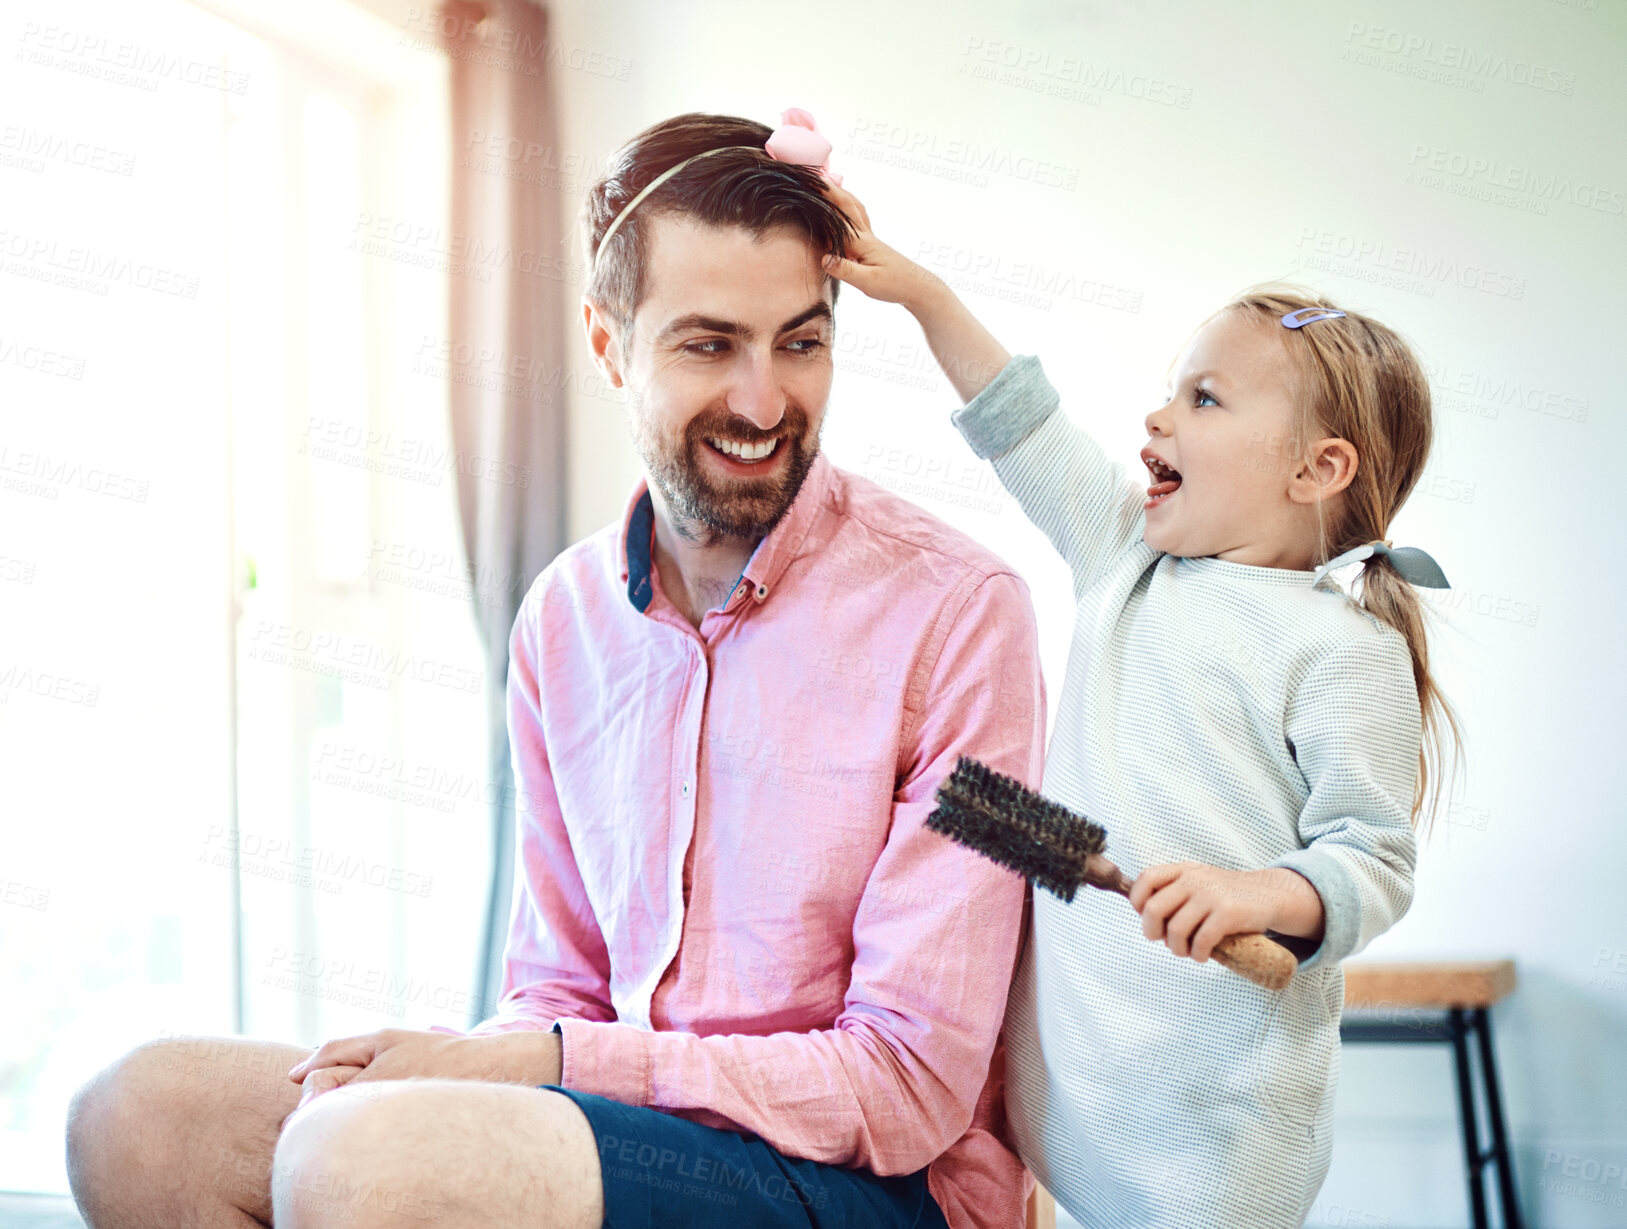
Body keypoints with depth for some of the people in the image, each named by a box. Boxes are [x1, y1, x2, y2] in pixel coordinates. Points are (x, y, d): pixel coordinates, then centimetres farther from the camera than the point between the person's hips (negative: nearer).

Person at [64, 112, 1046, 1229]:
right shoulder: (565, 616, 8)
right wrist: (469, 1059, -10)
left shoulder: (957, 610, -13)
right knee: (142, 1117, -11)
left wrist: (548, 1058, -18)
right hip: (633, 1125, 6)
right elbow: (562, 983, 14)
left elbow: (909, 1092, -14)